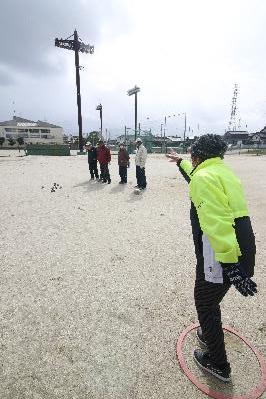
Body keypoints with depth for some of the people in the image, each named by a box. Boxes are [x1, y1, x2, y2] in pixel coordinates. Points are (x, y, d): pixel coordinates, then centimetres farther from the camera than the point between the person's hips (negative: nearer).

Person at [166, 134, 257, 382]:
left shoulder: (204, 177, -16)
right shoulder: (223, 172, 14)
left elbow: (217, 222, -28)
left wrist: (230, 264, -32)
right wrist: (180, 162, 51)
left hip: (220, 255, -9)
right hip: (242, 248, 9)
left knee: (205, 303, 12)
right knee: (210, 298, 28)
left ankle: (217, 364, 33)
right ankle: (209, 335, 52)